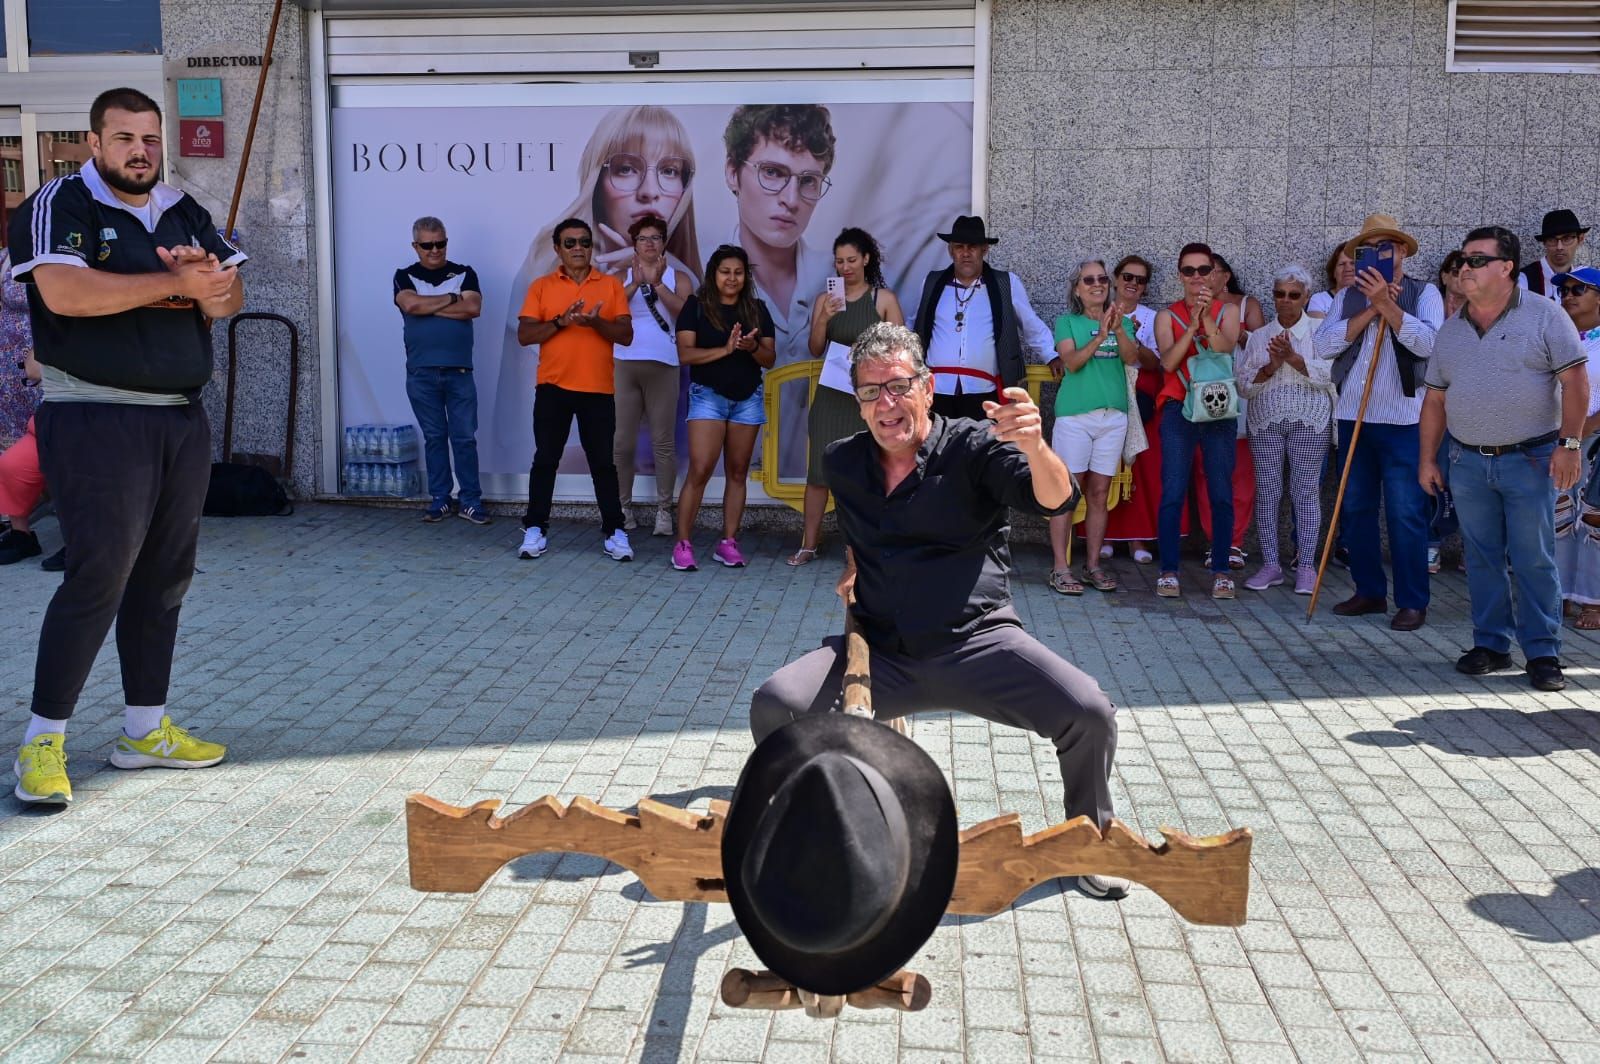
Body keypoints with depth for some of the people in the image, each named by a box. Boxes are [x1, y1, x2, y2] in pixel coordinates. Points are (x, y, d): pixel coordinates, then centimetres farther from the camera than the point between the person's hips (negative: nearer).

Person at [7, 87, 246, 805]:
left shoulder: (184, 212, 14)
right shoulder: (59, 206, -6)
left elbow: (231, 299, 9)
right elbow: (63, 292, -23)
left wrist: (207, 281, -14)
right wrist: (175, 281, -18)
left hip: (182, 419, 7)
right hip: (97, 421, -7)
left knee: (165, 575, 9)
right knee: (100, 574, -11)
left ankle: (145, 729, 19)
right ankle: (42, 741, 2)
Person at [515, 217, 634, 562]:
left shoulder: (611, 285, 6)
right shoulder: (541, 287, 5)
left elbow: (626, 335, 0)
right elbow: (524, 335, -2)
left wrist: (596, 322, -18)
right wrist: (561, 321, -17)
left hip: (598, 389, 0)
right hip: (552, 387, 0)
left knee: (602, 462, 4)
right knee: (545, 459, 4)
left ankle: (614, 532, 9)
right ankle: (535, 530, 11)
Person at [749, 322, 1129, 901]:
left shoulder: (974, 447, -5)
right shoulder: (842, 463, 9)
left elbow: (1055, 501, -25)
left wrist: (1034, 446, -44)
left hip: (977, 644, -3)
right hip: (879, 655, 3)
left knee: (1090, 714, -24)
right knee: (773, 706, -18)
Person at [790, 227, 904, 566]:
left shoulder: (884, 299, 1)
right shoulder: (825, 298, 6)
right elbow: (815, 350, 3)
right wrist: (824, 319, -13)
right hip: (831, 395, 2)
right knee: (819, 468, 1)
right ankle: (809, 543, 8)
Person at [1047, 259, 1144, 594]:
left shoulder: (1122, 322, 13)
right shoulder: (1067, 322, 6)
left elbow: (1131, 358, -4)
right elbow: (1071, 362, -9)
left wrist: (1118, 329, -21)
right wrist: (1100, 335, -20)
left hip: (1114, 415, 3)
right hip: (1074, 415, -3)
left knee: (1099, 493, 5)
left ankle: (1094, 565, 11)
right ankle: (1060, 568, -5)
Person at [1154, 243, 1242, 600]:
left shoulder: (1227, 311, 10)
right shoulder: (1168, 315, 8)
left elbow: (1225, 350, -8)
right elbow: (1168, 361, -6)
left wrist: (1207, 320, -22)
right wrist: (1192, 324, -16)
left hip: (1219, 410, 1)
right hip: (1179, 410, -1)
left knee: (1222, 494, -1)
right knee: (1173, 493, -6)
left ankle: (1220, 571, 5)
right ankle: (1168, 571, -2)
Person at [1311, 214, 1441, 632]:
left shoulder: (1424, 293, 2)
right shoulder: (1347, 297, 10)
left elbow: (1428, 343, -15)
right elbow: (1323, 346, -5)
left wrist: (1386, 304, -18)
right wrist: (1372, 309, -10)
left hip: (1403, 418, -4)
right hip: (1353, 414, 4)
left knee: (1406, 513, -4)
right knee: (1355, 508, 9)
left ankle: (1412, 602, 4)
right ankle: (1369, 591, 21)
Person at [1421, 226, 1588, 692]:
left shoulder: (1543, 316, -4)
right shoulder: (1451, 330, 10)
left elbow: (1576, 381, -7)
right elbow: (1435, 399, 13)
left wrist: (1569, 444, -15)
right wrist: (1427, 458, 10)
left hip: (1530, 460, -4)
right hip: (1468, 462, 4)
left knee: (1534, 561, -1)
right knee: (1481, 559, 9)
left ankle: (1542, 653, 7)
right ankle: (1490, 644, 18)